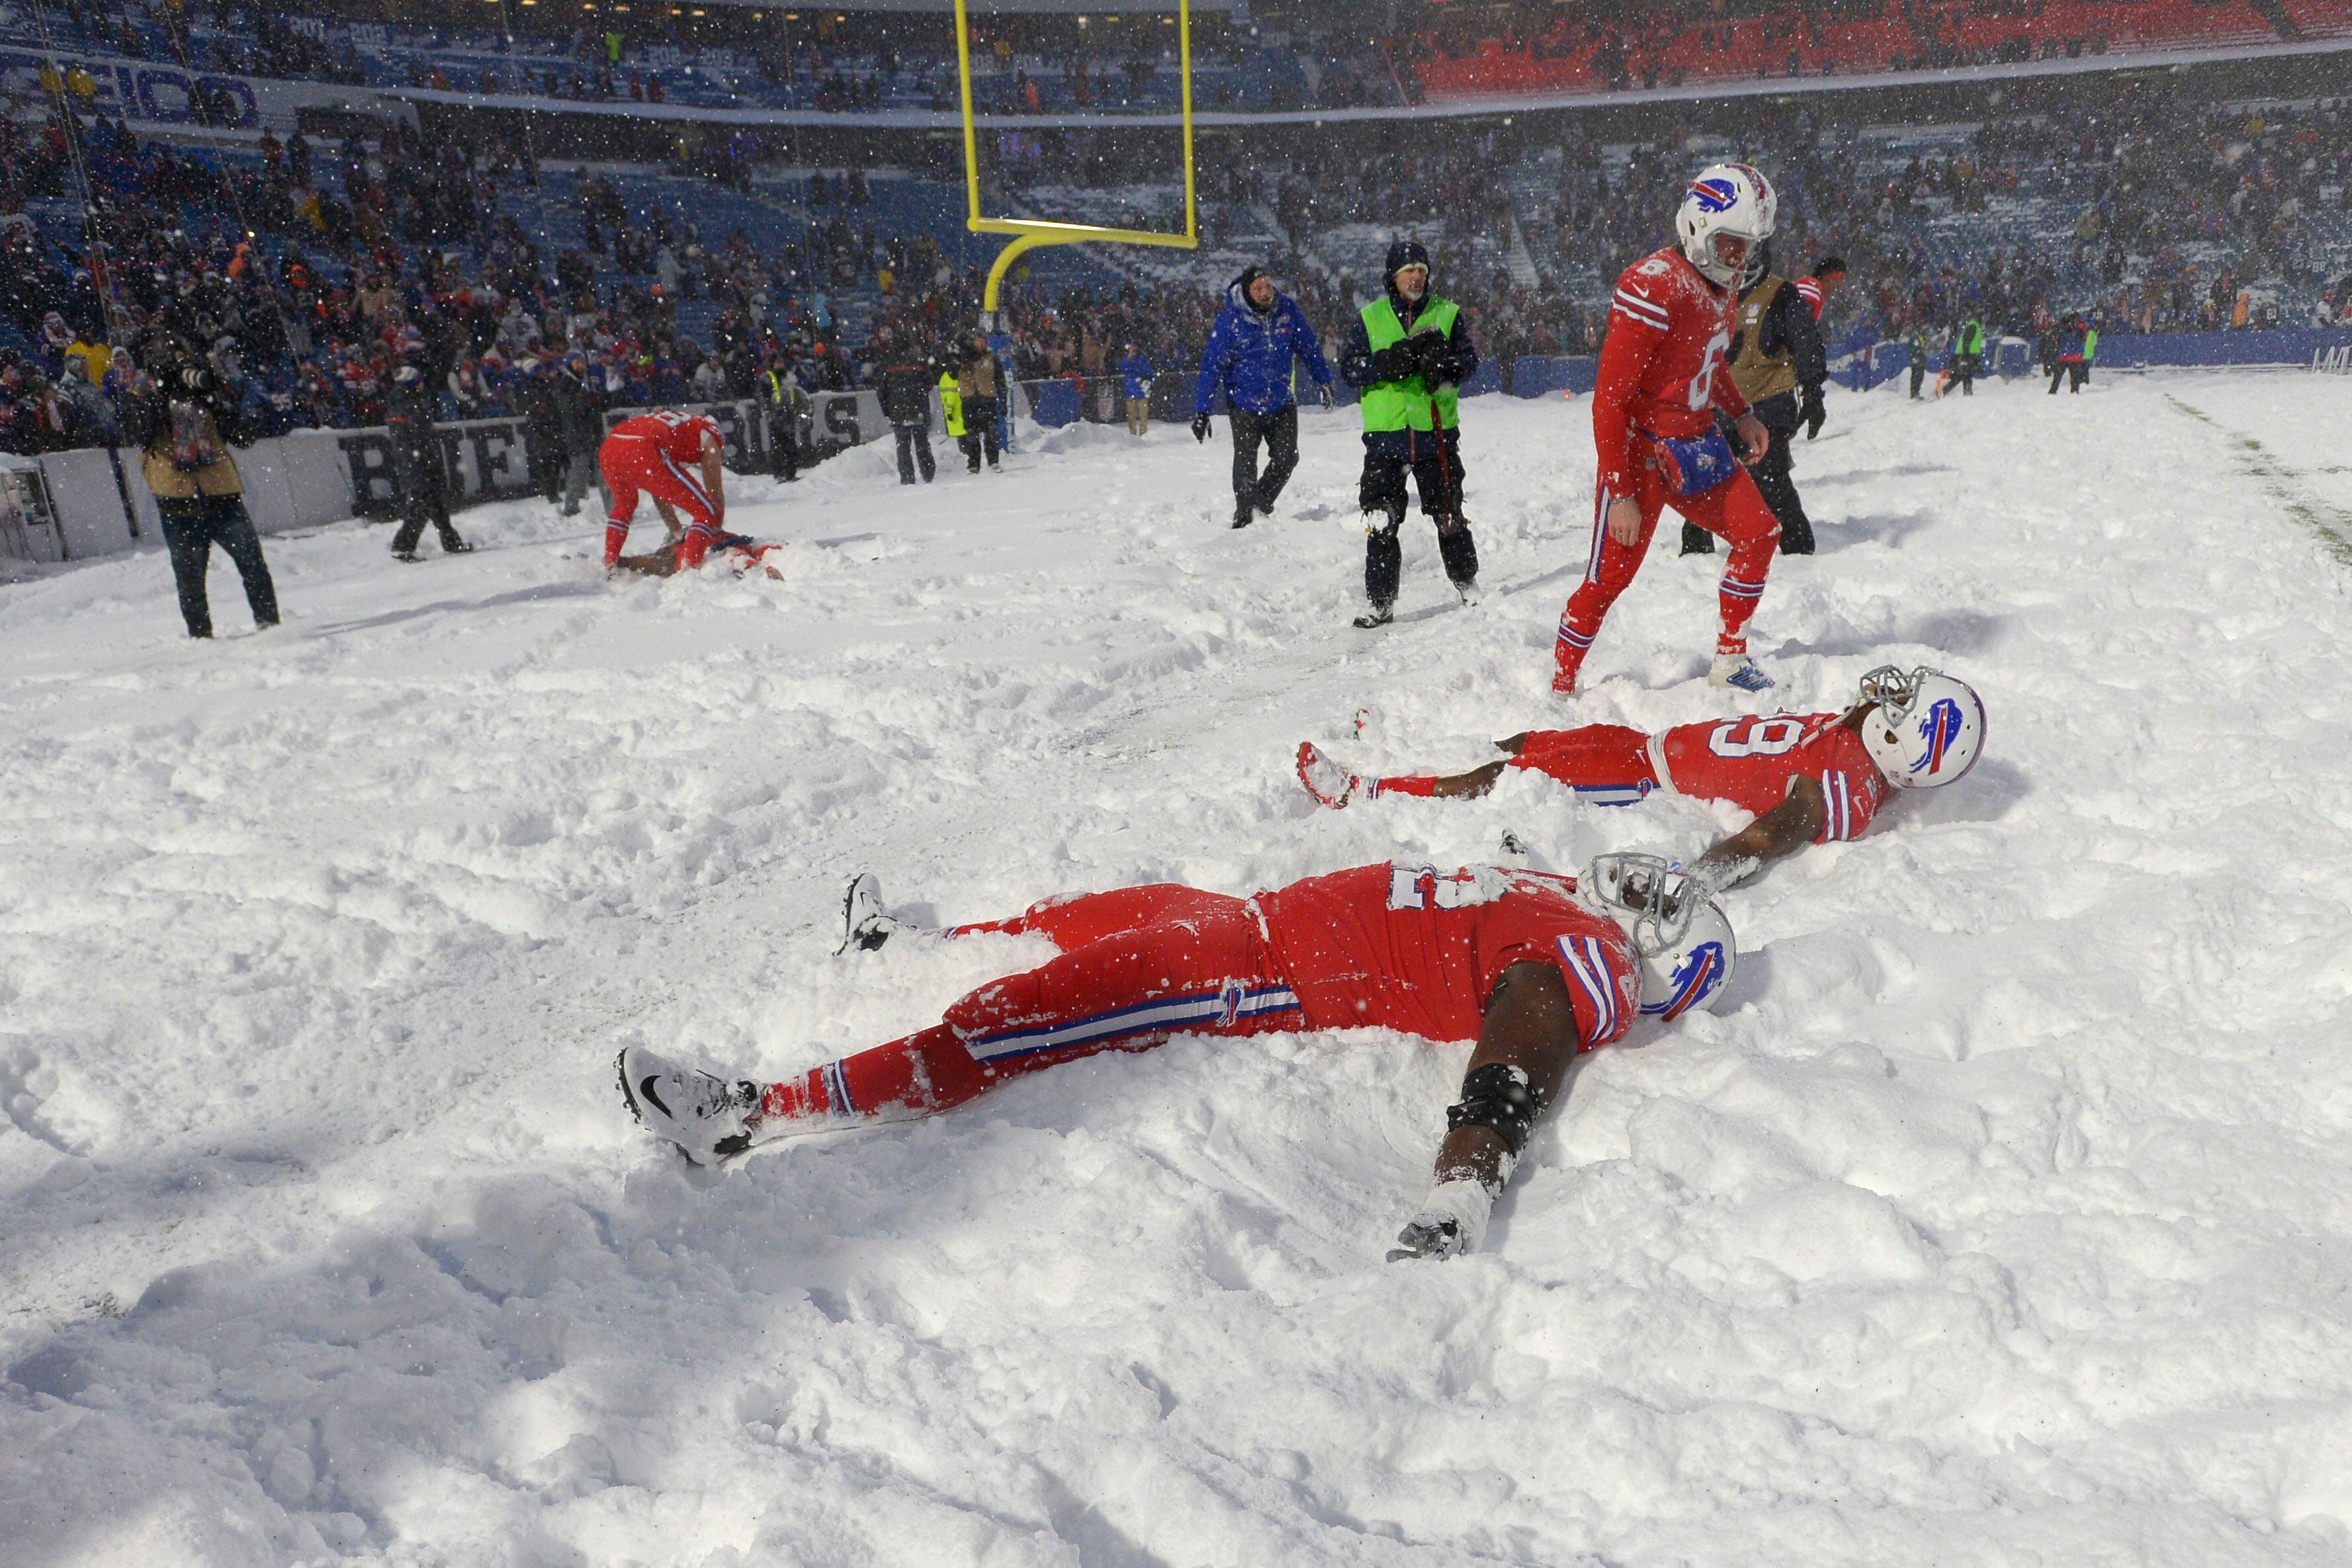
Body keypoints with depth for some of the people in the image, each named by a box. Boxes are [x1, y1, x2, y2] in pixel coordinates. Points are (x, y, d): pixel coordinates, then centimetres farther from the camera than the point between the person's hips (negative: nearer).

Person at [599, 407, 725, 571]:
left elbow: (660, 495, 39)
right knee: (706, 512, 3)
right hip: (643, 453, -8)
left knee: (624, 506, 38)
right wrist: (718, 535, 33)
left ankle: (608, 565, 36)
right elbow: (716, 495, 19)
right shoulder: (710, 435, 22)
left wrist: (678, 534, 43)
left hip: (608, 450, 8)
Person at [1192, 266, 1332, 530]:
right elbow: (1212, 366, -13)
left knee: (1287, 458, 5)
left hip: (1282, 402, 4)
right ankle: (1244, 515, 13)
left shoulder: (1288, 309, -6)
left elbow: (1309, 346, 9)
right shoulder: (1228, 321, -15)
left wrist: (1324, 381, 16)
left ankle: (1262, 504, 27)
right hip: (1244, 404, -3)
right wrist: (1201, 411, -16)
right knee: (1246, 463, -4)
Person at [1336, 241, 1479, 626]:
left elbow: (1470, 359, 1)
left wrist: (1444, 365, -22)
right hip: (1385, 434, 0)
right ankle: (1380, 602, 6)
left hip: (1437, 431, 0)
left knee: (1449, 515, 8)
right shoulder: (1369, 318, 8)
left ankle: (1468, 586, 26)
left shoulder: (1448, 314, 9)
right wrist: (1388, 361, -19)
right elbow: (1350, 368, -1)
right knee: (1381, 523, -2)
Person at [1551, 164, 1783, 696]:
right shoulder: (1653, 287, -22)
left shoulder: (1721, 283, 7)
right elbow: (1609, 401, -23)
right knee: (1609, 576, -7)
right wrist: (1620, 493, -25)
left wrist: (1741, 414, 13)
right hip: (1641, 452, -9)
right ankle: (1560, 686, 8)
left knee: (1759, 534, 7)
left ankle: (1730, 660, 21)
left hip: (1698, 444, 9)